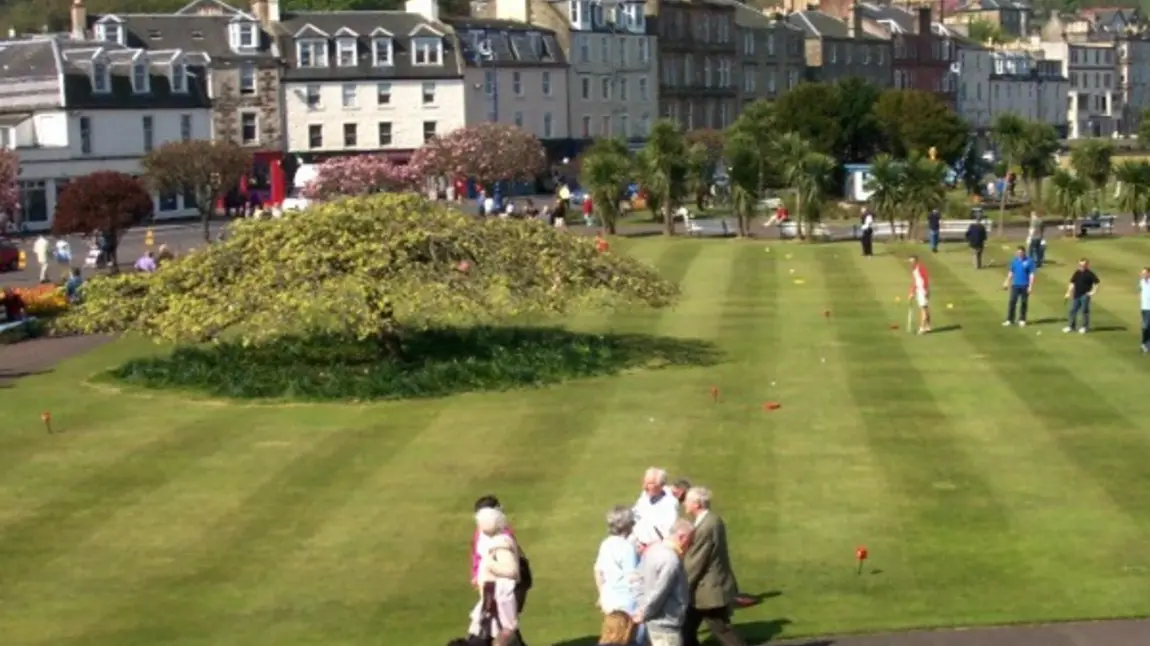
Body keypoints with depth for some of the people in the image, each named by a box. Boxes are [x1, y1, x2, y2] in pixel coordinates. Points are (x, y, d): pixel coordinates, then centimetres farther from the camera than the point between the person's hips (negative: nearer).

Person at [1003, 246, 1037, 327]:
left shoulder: (1029, 262, -7)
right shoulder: (1014, 261, 5)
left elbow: (1031, 275, -6)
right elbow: (1011, 273, 14)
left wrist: (1030, 286, -10)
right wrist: (1007, 282, 11)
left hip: (1025, 286, -3)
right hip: (1015, 285, 3)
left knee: (1024, 303, 6)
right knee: (1012, 302, -2)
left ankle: (1022, 320, 16)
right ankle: (1009, 320, 2)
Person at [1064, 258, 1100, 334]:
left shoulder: (1090, 274, -9)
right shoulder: (1077, 273, 8)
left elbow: (1097, 282, -9)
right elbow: (1072, 283, 15)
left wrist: (1093, 291, -12)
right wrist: (1068, 293, 12)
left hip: (1085, 295, -6)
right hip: (1076, 295, 6)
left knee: (1084, 310, -1)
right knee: (1073, 310, 8)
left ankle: (1085, 327, 10)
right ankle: (1071, 326, 19)